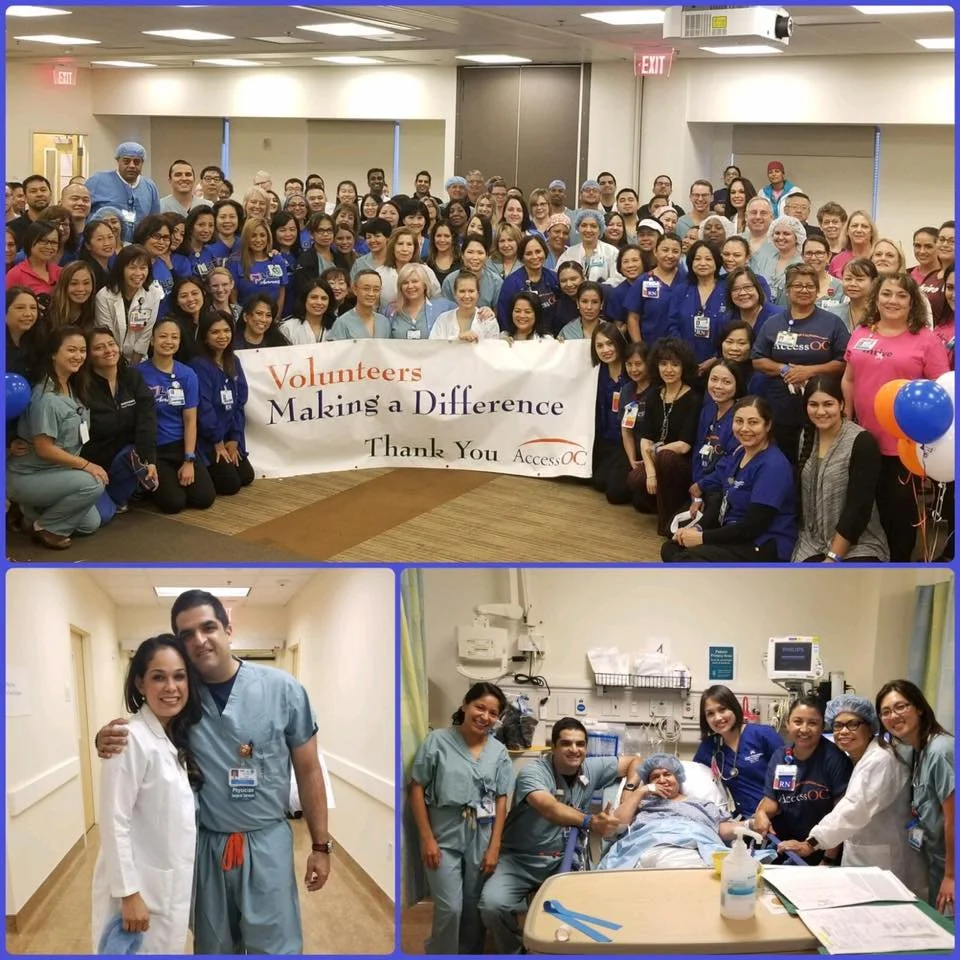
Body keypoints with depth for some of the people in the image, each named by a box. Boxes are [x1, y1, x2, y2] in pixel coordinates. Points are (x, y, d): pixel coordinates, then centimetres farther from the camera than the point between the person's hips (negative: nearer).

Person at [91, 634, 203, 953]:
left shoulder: (176, 738, 7)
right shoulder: (132, 738, -19)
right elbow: (114, 822, -20)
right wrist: (129, 893, -20)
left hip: (172, 884, 8)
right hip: (141, 886, -8)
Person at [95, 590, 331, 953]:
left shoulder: (283, 689, -10)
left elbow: (308, 770, -2)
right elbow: (137, 739, 5)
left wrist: (320, 845, 0)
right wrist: (107, 739, -20)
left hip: (267, 842, -2)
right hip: (204, 844, 2)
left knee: (276, 948, 4)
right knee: (212, 947, 17)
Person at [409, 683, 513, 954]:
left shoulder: (499, 752, 5)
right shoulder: (437, 741, -5)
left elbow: (501, 800, 5)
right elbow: (417, 789, -5)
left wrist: (494, 847, -1)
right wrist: (426, 838, -9)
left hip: (481, 839, 3)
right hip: (444, 837, -3)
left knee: (474, 908, 9)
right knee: (450, 909, -8)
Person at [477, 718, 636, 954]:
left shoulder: (592, 768, 0)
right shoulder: (533, 772, -18)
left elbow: (635, 761, 12)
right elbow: (549, 808, -36)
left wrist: (631, 791, -9)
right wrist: (589, 822, -52)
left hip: (562, 860, 4)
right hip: (520, 859, -4)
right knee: (493, 903, -28)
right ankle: (514, 952, 2)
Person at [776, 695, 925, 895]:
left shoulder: (880, 760, -19)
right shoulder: (859, 758, 13)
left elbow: (855, 808, -31)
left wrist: (810, 843, -36)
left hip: (884, 865, -9)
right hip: (861, 859, 9)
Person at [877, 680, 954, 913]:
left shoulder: (941, 751, -23)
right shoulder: (913, 750, 4)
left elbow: (954, 818, -21)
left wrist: (951, 874, -17)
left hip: (952, 862, -9)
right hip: (936, 857, 9)